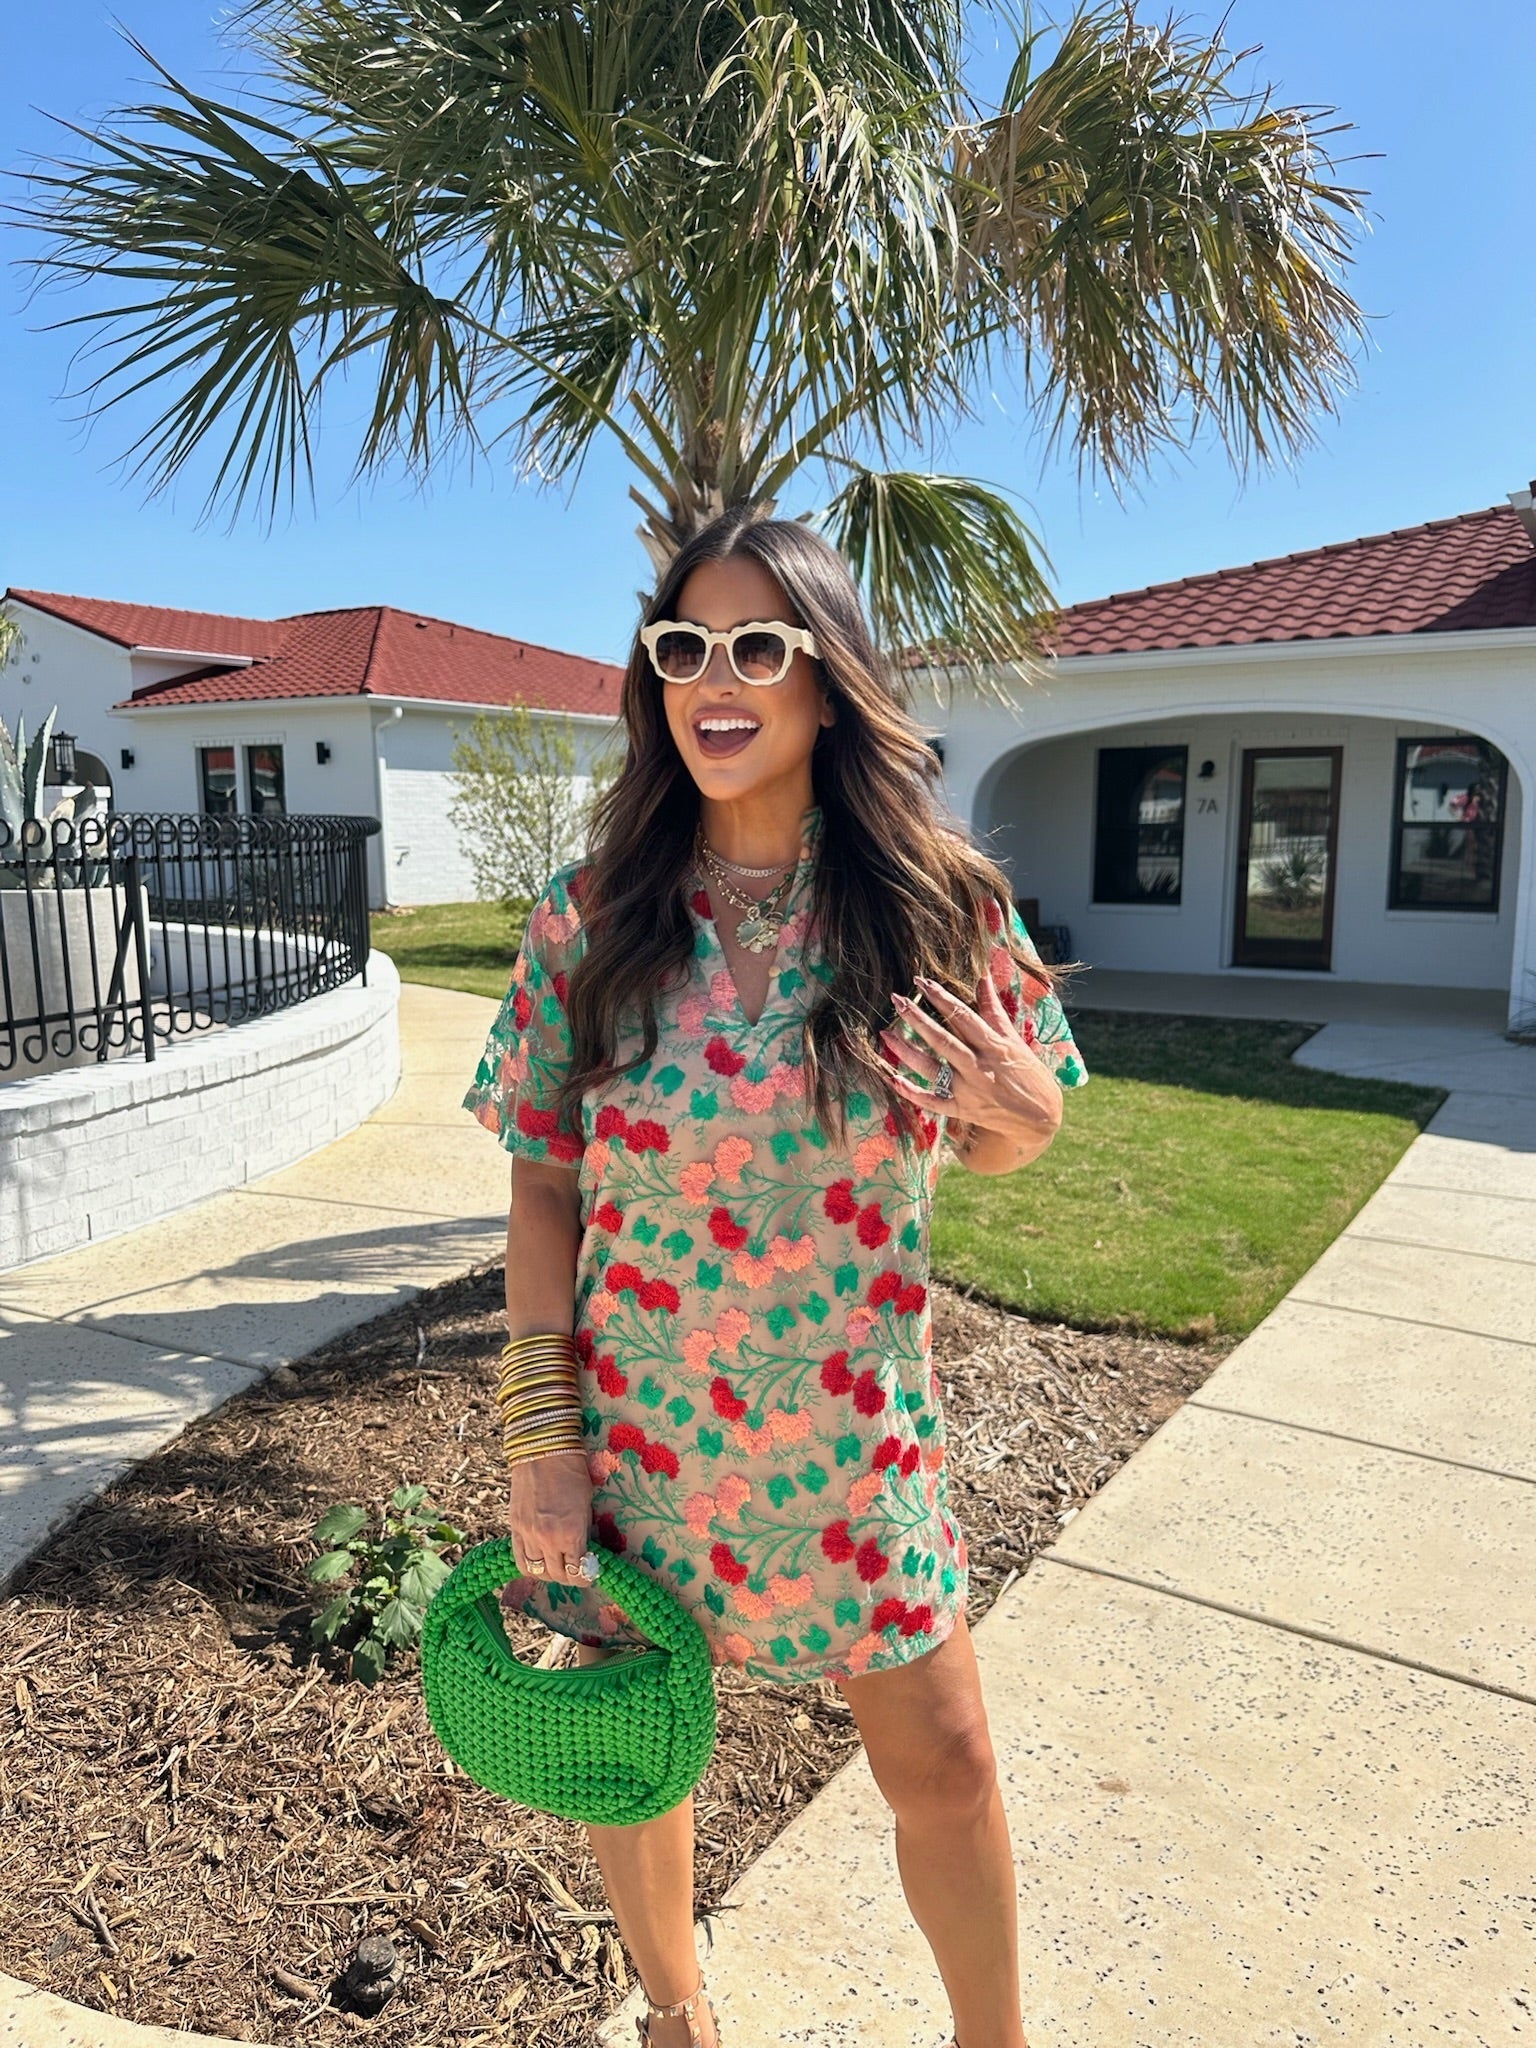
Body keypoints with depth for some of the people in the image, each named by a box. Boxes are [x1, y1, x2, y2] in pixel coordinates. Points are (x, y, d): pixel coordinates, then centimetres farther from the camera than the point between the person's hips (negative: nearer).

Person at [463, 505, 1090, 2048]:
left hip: (857, 1429, 0)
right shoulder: (591, 917, -10)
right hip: (635, 1425, 1)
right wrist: (540, 1429, -7)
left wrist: (1027, 1107, -21)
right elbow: (542, 1182, -4)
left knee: (942, 1763, 14)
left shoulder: (934, 906, -9)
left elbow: (990, 1148, 2)